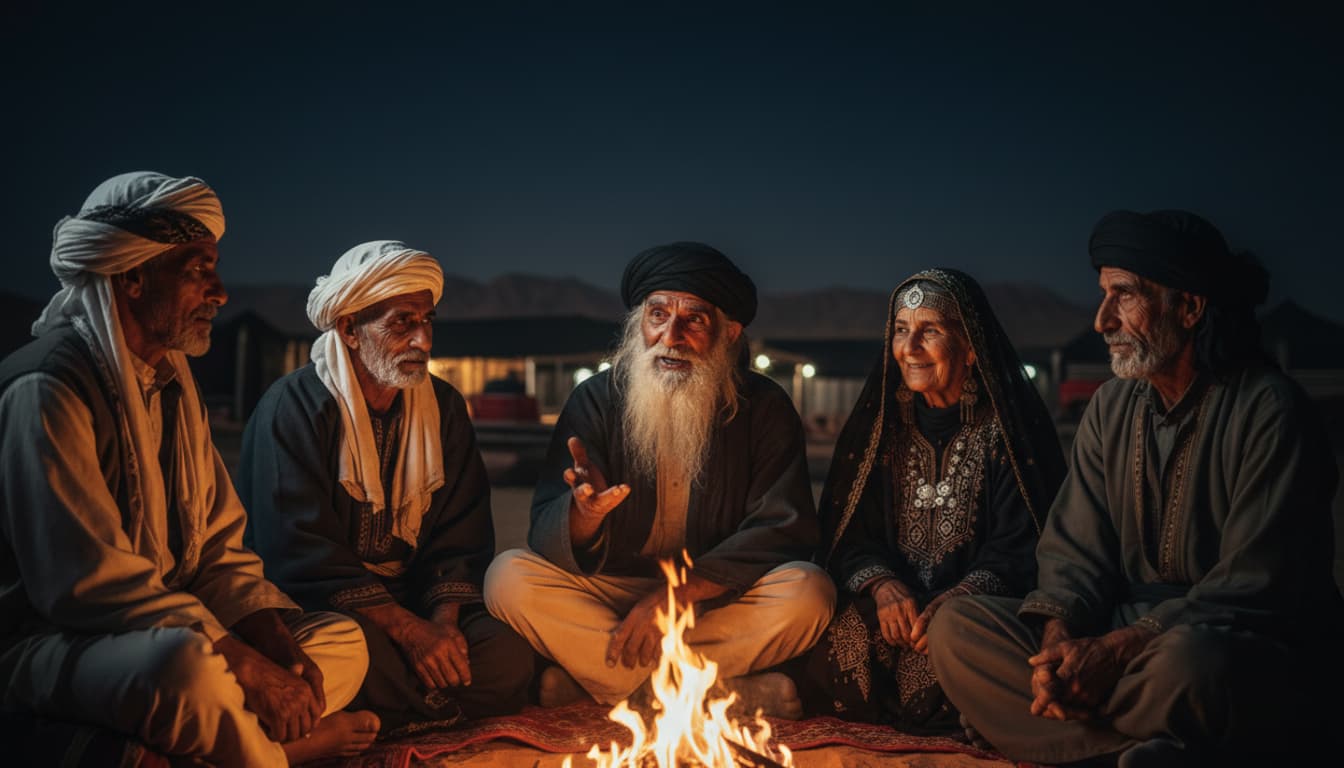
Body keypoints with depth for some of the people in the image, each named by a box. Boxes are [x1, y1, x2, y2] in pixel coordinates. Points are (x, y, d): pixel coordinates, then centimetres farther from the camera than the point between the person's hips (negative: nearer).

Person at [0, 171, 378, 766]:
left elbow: (219, 544, 9)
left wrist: (277, 641, -8)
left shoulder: (173, 380, 11)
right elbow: (88, 579, -25)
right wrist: (244, 662, -24)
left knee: (342, 640, 4)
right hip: (51, 643, -8)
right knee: (189, 665, -37)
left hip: (176, 625, 9)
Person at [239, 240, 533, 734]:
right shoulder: (294, 407, -10)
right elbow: (301, 552, -18)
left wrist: (443, 621, -13)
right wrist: (408, 630, -24)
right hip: (315, 602, -5)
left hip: (415, 600, 5)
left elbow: (461, 536, 6)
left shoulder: (443, 406, 7)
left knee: (509, 659, -20)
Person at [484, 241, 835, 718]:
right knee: (507, 577, -24)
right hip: (609, 597, 1)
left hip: (716, 603, 0)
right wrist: (586, 513, -37)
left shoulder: (764, 408, -4)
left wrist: (678, 593, -22)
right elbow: (547, 537, -12)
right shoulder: (596, 400, -4)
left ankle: (585, 677, -21)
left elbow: (784, 531, -12)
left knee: (809, 591, -28)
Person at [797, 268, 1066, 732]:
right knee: (843, 644, -26)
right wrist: (881, 584, -15)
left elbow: (1021, 545, -8)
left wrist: (956, 600, -25)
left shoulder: (1008, 427, -3)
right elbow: (845, 530, 6)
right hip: (891, 601, 3)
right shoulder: (881, 420, 9)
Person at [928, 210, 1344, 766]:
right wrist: (1059, 637, -17)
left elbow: (1255, 588, -19)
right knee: (956, 629, -12)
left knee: (1188, 661, -42)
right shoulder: (1113, 406, 7)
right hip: (1127, 632, 7)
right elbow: (1075, 549, 3)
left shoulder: (1268, 409, -13)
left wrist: (1115, 650, -25)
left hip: (1253, 653, -6)